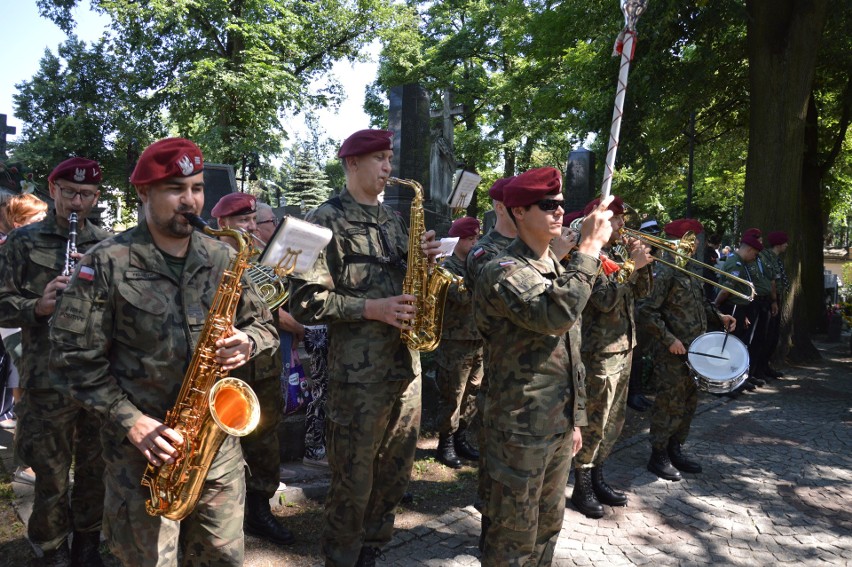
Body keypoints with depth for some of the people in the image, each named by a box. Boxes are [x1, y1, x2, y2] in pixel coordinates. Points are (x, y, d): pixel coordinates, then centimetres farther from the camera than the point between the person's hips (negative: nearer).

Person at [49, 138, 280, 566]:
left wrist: (248, 343, -13)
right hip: (142, 451, -3)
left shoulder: (224, 259, 4)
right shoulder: (106, 264, -8)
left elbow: (265, 325, 10)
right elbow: (74, 357, -8)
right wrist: (130, 421, -15)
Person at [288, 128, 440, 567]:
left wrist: (423, 259, 1)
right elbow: (306, 301, -12)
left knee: (394, 477, 17)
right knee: (353, 484, 5)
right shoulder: (327, 220, -6)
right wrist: (371, 308, -19)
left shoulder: (394, 220, 15)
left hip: (406, 365, 7)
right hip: (359, 374, -7)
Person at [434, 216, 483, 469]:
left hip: (478, 342, 7)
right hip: (455, 343, -7)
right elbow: (462, 297, -23)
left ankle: (460, 438, 27)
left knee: (471, 396, 13)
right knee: (452, 398, 2)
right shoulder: (447, 267, -8)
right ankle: (446, 444, 15)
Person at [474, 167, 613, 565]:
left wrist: (572, 419, 19)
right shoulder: (501, 271, -16)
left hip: (558, 424, 8)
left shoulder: (559, 269, 11)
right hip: (520, 428, -8)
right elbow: (557, 316, -35)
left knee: (548, 525, 21)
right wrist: (590, 246, -27)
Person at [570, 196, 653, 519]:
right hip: (599, 352, -9)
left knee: (613, 421, 16)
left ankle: (597, 479, 30)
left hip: (623, 349, 9)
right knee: (594, 422, -1)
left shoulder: (618, 254, 13)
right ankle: (582, 489, 12)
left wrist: (641, 262, -1)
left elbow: (642, 292, 13)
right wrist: (630, 266, -20)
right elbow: (605, 300, -24)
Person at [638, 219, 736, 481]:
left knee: (688, 404, 17)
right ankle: (658, 457, 15)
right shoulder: (663, 271, -16)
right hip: (673, 353, -9)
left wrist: (718, 316, 9)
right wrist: (670, 340, -21)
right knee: (670, 406, 1)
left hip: (695, 350, 9)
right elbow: (647, 312, -21)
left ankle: (675, 450, 31)